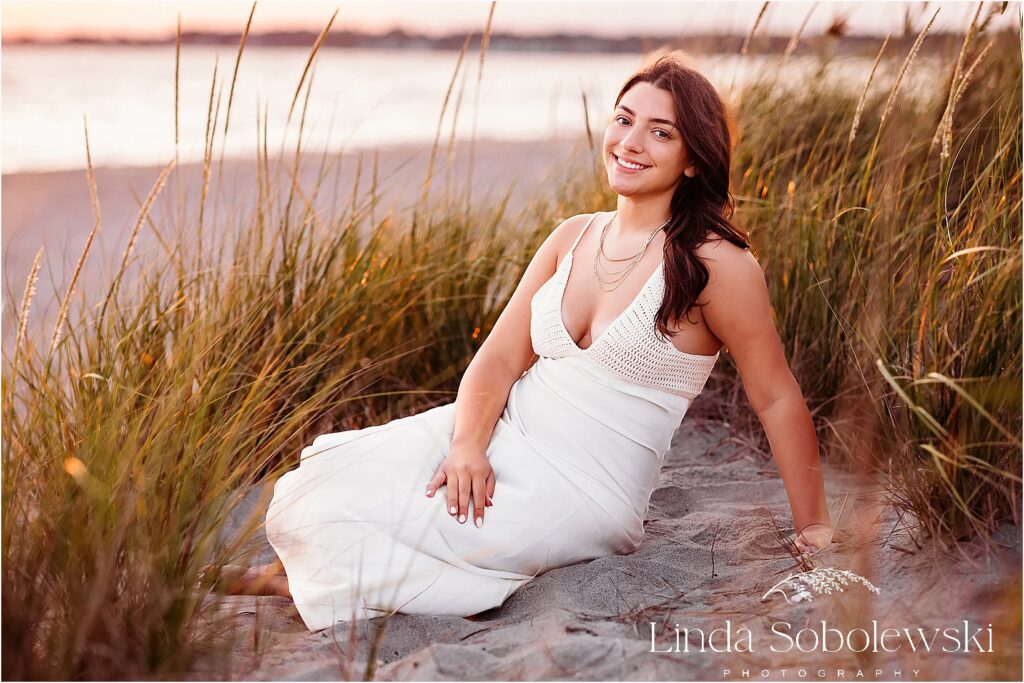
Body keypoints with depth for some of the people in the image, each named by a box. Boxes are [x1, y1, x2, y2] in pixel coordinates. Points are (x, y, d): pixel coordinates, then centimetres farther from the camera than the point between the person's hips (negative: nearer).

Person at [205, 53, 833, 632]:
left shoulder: (713, 263, -12)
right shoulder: (573, 238, 6)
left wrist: (815, 527, -3)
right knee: (318, 482, -16)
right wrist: (468, 444, -17)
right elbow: (501, 356, 2)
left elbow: (777, 398, -6)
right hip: (502, 437, 6)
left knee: (326, 524, -17)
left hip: (581, 493, -5)